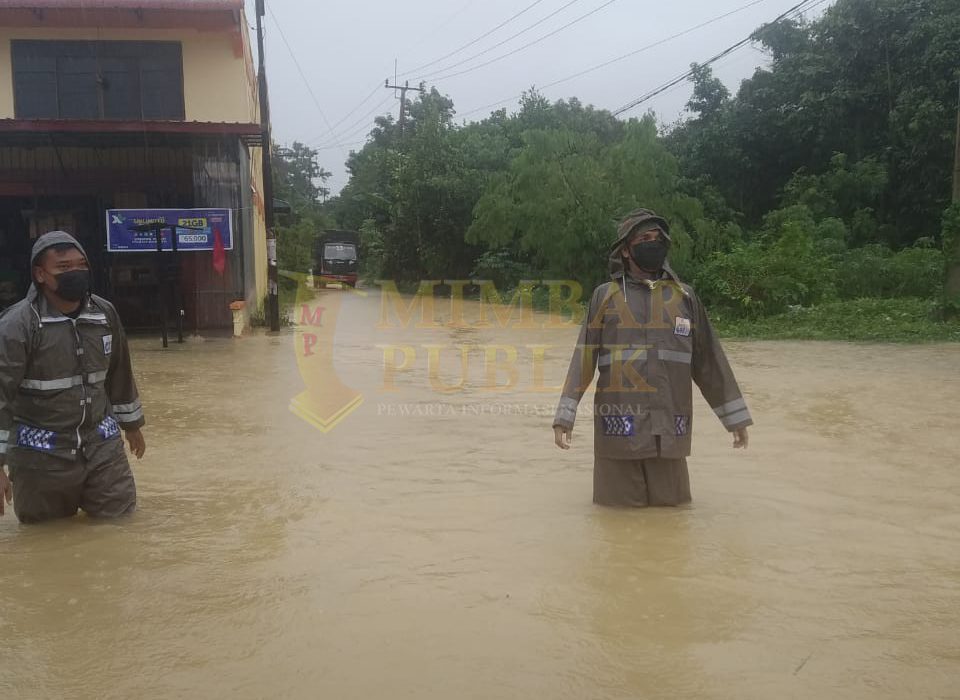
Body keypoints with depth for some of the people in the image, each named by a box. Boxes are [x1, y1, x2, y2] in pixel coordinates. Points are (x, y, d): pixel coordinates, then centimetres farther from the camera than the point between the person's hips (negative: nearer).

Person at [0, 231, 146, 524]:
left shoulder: (105, 313, 0)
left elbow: (119, 374, 13)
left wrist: (131, 423, 21)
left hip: (101, 443, 4)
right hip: (41, 454, -4)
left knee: (120, 513, 11)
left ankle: (82, 497, 39)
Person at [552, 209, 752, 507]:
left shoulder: (684, 296, 10)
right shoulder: (605, 296, 5)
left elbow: (708, 359, 13)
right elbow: (584, 357, 0)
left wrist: (735, 414, 12)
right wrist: (565, 415, -8)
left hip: (669, 427, 2)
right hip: (618, 424, -2)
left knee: (670, 501, 9)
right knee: (619, 505, 6)